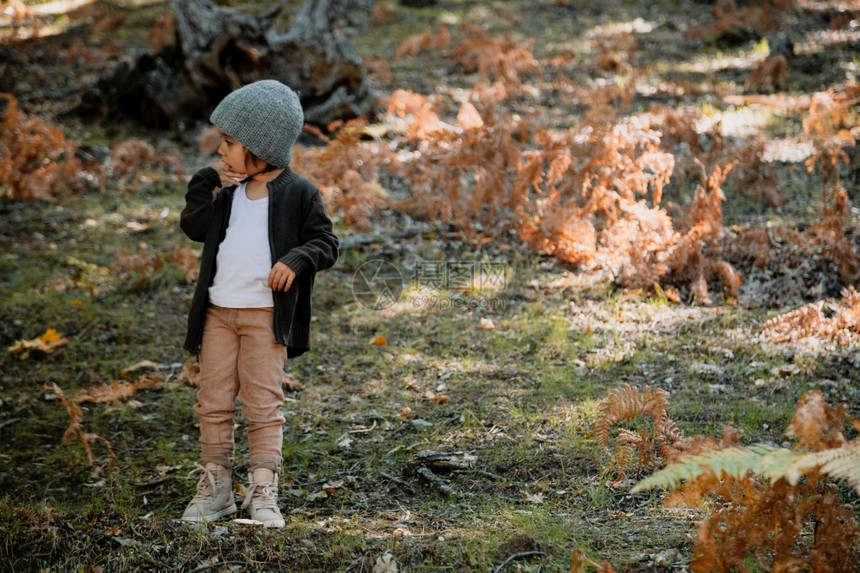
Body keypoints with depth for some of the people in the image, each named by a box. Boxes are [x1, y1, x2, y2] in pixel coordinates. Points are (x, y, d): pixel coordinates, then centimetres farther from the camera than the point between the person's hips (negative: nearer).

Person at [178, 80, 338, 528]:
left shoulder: (298, 193, -4)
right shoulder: (227, 190, 12)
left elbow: (324, 242, -3)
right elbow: (194, 227, 6)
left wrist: (297, 260, -21)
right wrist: (209, 186, -3)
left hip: (266, 315, -5)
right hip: (219, 312, 5)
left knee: (264, 405, -2)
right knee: (213, 402, 8)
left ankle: (263, 493, 4)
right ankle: (215, 486, 19)